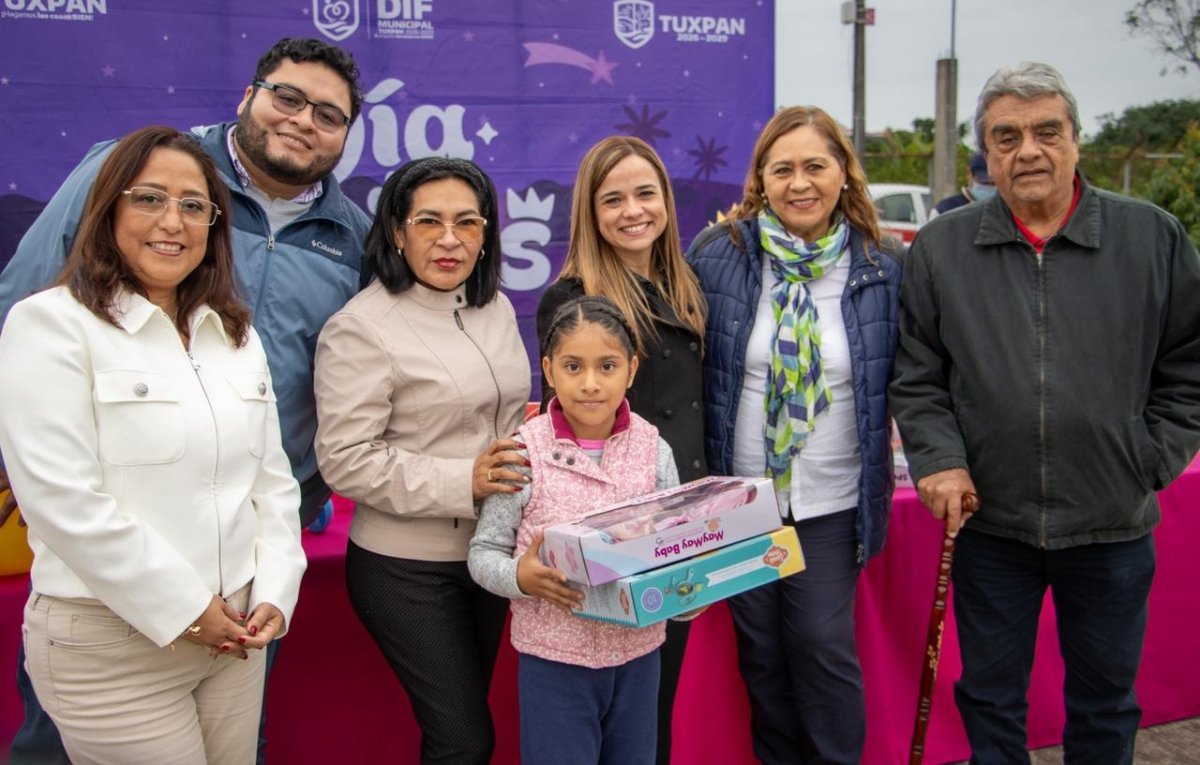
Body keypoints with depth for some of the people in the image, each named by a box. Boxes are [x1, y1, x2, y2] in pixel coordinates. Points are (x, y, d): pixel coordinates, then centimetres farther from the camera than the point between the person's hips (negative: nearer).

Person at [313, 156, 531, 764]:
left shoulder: (496, 308, 6)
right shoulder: (361, 327, -15)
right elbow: (345, 459, -19)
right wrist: (462, 482, -24)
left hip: (490, 551, 7)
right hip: (407, 568, -6)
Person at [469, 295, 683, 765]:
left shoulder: (654, 449, -3)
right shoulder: (525, 453, -11)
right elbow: (483, 553, -7)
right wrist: (520, 576, -26)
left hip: (638, 653, 3)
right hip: (554, 658, -3)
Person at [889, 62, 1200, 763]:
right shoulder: (940, 250, 0)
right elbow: (917, 378, 3)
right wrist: (939, 460, -9)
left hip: (1115, 523, 0)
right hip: (989, 522, 0)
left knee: (1106, 698, 18)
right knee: (991, 696, 15)